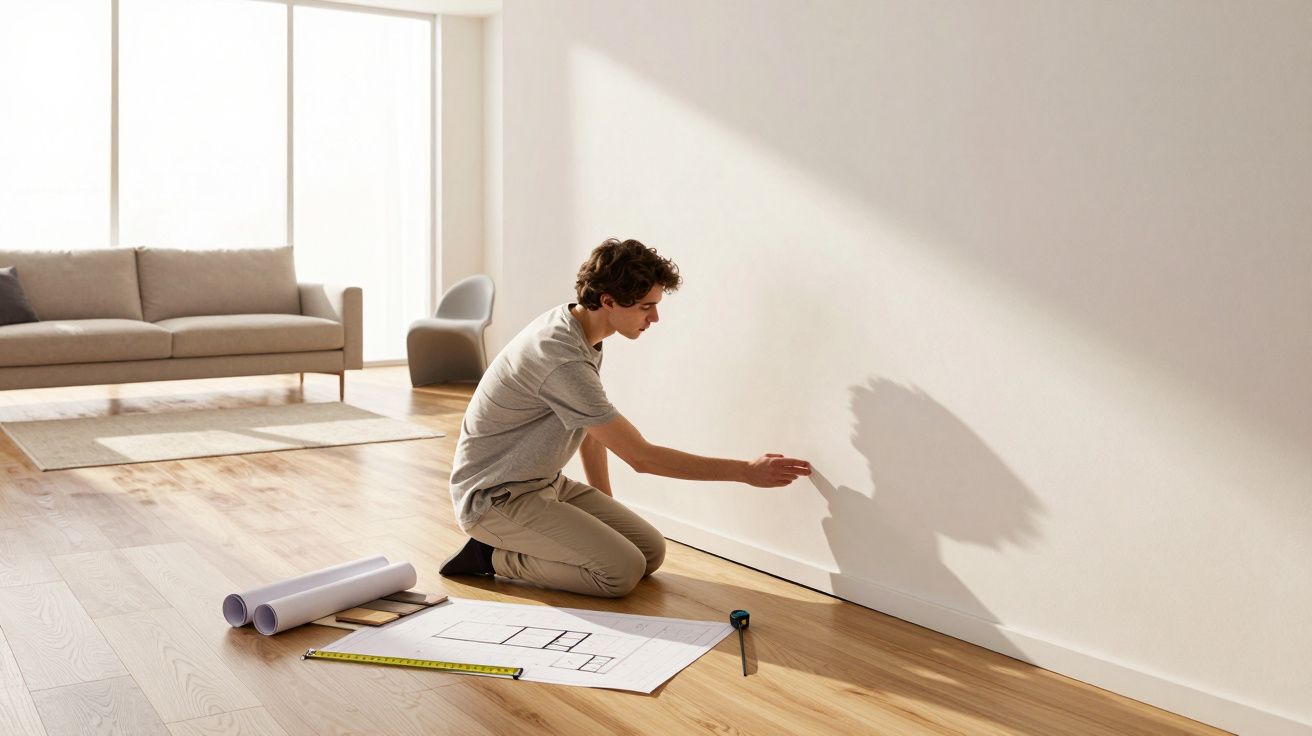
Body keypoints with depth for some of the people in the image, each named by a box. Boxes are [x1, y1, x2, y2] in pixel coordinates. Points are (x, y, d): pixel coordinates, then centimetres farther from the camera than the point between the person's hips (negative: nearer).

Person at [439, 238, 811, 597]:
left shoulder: (576, 326, 2)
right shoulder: (562, 359, -29)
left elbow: (591, 430, 13)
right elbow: (641, 457, -26)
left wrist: (605, 512, 15)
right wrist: (748, 471, -22)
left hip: (545, 483, 9)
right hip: (496, 497, -9)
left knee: (652, 551, 3)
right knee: (623, 570, -21)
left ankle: (526, 541, 11)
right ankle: (493, 557, -5)